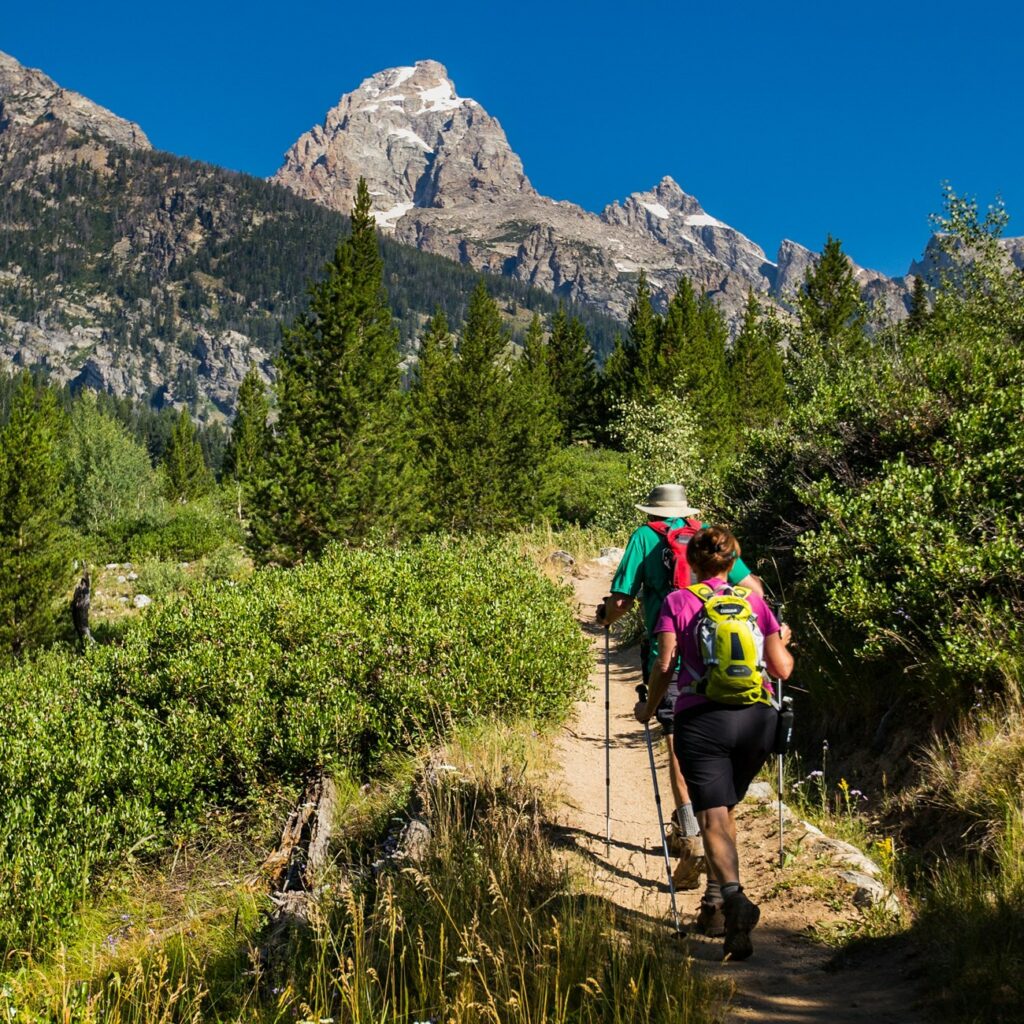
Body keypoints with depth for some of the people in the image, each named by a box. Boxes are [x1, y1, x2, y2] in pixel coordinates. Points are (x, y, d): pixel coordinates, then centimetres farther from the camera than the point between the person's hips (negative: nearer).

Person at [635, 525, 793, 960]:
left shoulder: (677, 602, 8)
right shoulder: (754, 601, 13)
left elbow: (665, 665, -1)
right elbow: (782, 668, 8)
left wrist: (649, 708, 15)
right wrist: (783, 640, 30)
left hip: (702, 718, -3)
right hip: (757, 717, 3)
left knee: (713, 816, -8)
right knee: (727, 807, 21)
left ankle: (734, 896, -31)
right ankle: (717, 900, 25)